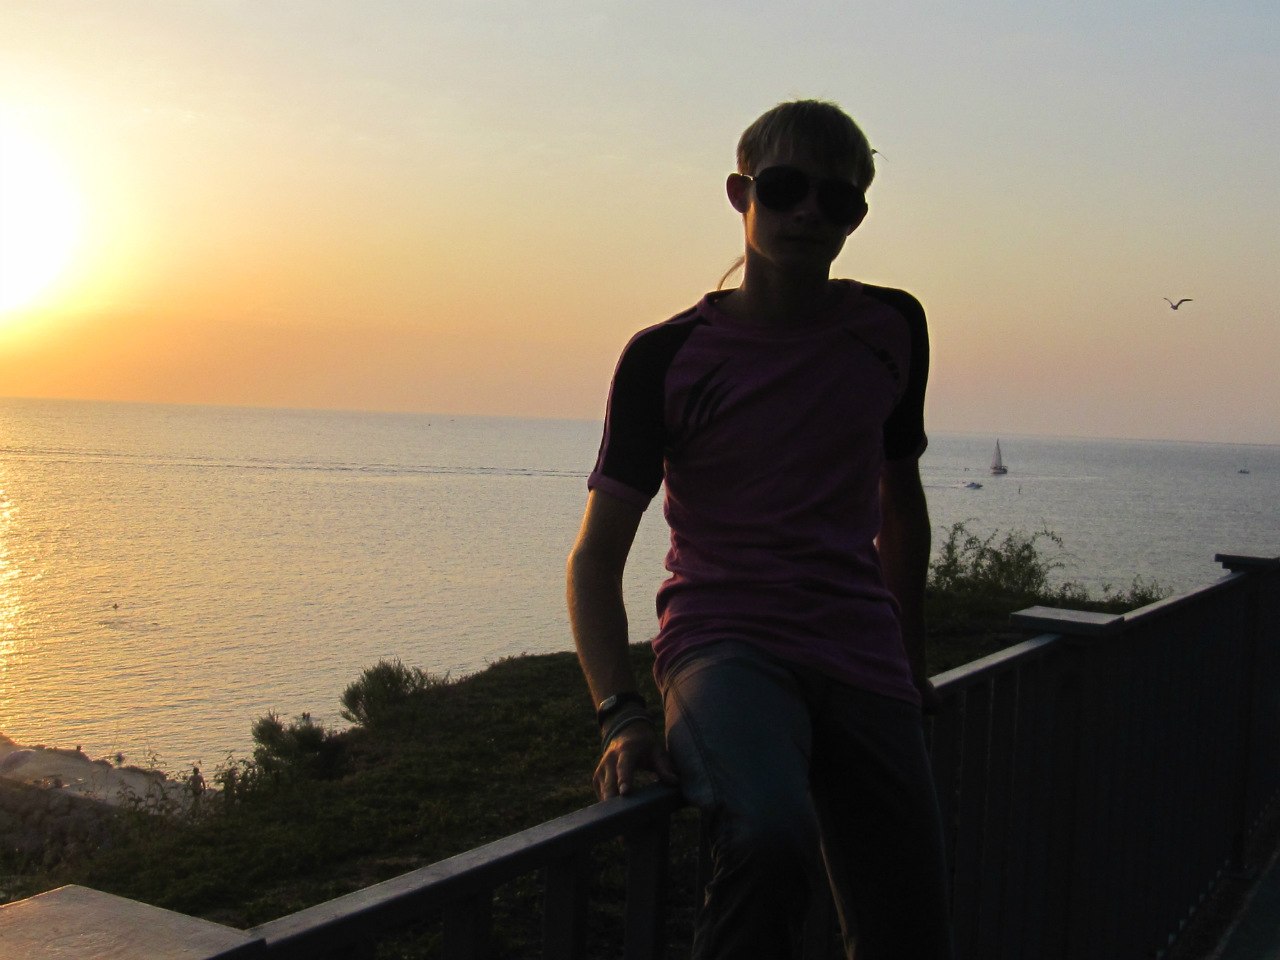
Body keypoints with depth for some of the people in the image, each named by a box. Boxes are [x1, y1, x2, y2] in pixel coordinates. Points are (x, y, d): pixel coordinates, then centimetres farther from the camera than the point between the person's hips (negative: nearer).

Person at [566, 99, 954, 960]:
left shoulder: (891, 329, 9)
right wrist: (622, 717, -17)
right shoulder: (668, 357, -3)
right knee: (771, 837, -35)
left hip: (862, 662, 4)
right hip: (725, 645, -4)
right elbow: (596, 558, -3)